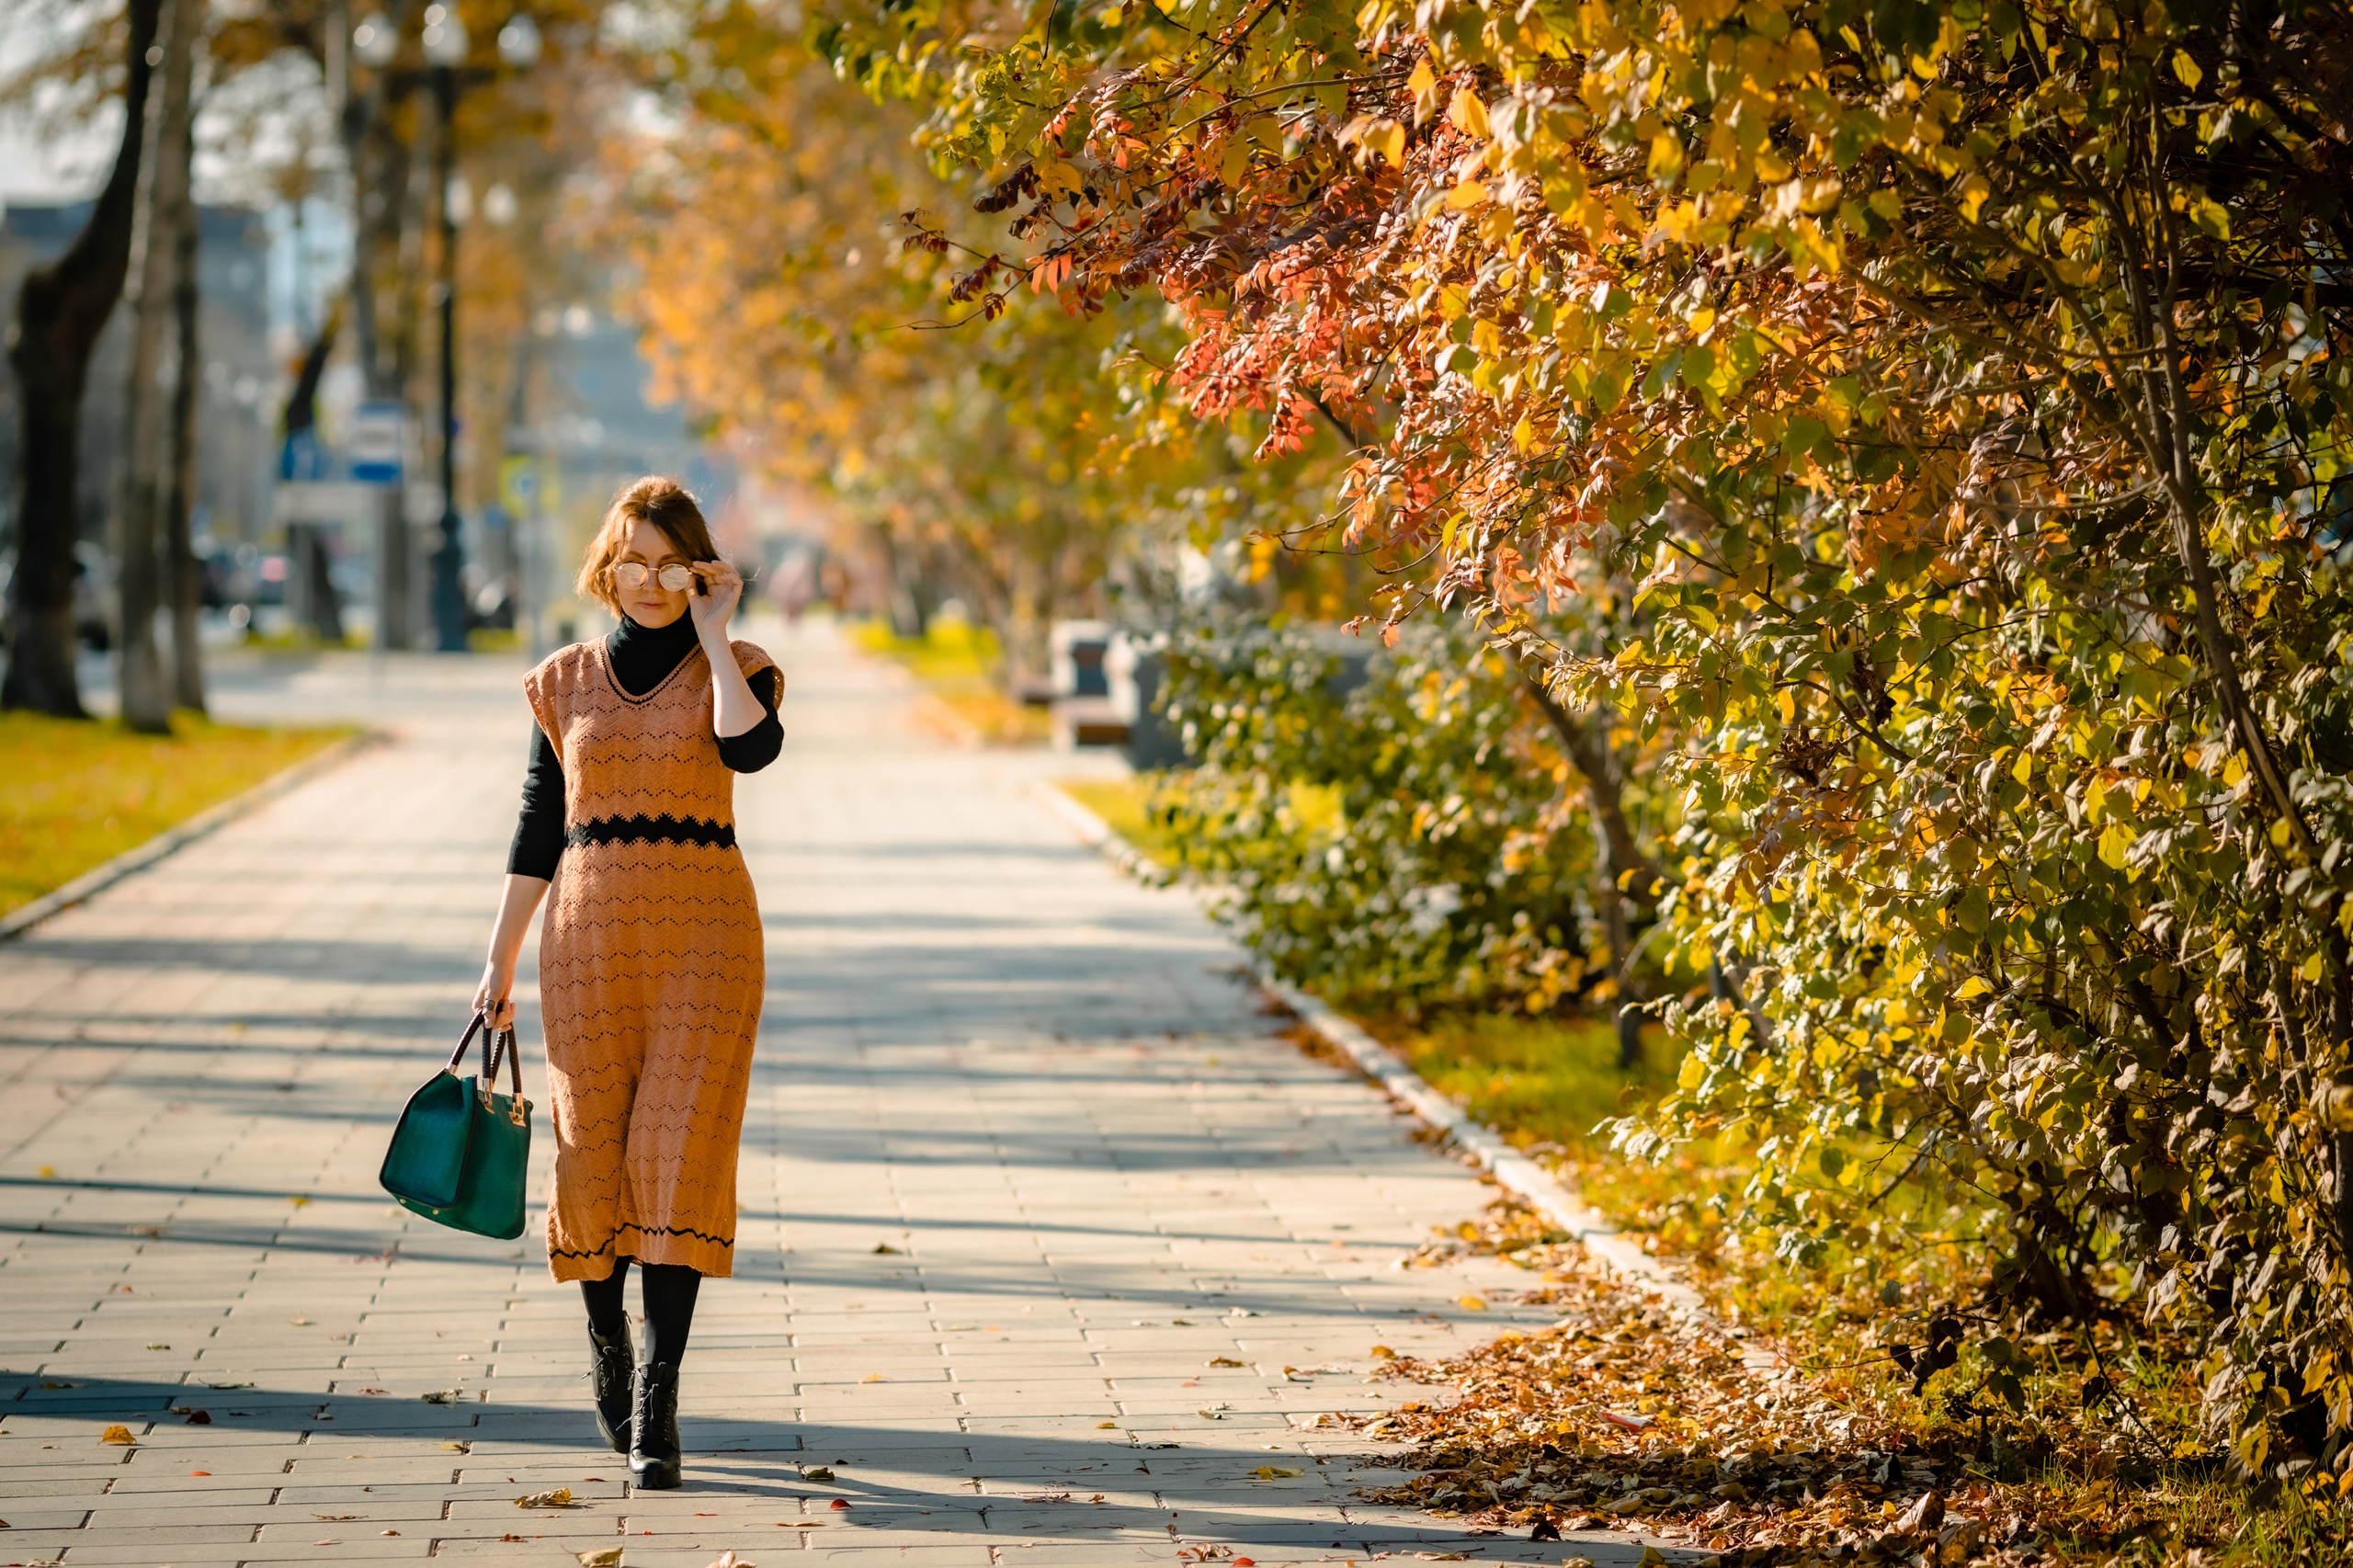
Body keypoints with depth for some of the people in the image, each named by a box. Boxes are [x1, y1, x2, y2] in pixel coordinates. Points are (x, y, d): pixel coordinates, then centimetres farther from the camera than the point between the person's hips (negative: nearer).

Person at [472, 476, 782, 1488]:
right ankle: (607, 1344, 30)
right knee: (594, 1150, 3)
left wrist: (714, 640, -12)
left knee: (680, 1149, -11)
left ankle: (655, 1403, -12)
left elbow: (751, 749, -19)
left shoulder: (734, 671, 4)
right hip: (592, 938, 2)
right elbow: (540, 826, 10)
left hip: (703, 935, -2)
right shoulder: (567, 682, 10)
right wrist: (500, 958, 7)